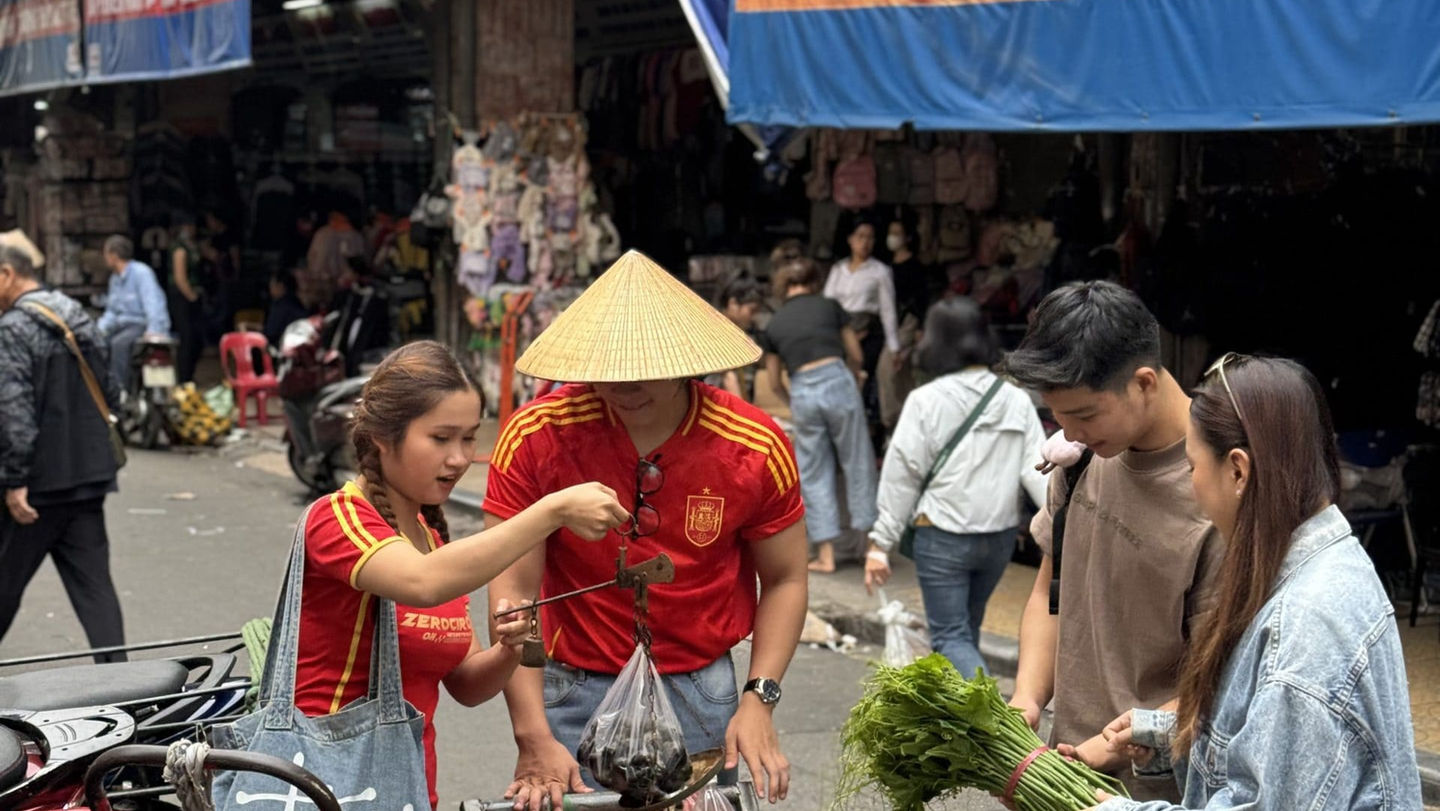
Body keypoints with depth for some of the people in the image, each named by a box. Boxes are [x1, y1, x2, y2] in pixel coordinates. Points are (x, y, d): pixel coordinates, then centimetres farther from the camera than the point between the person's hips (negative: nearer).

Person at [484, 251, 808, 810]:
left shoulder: (756, 448, -10)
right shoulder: (536, 437, -13)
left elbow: (784, 581, 2)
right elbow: (513, 591, -13)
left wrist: (759, 699, -11)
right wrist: (534, 738, -19)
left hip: (700, 693, 1)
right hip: (574, 693, -1)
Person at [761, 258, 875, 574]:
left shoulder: (773, 325, 14)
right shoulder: (829, 306, 10)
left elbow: (775, 384, 19)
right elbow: (855, 355, 14)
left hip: (802, 391, 1)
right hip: (838, 381, -1)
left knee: (814, 473, 10)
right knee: (857, 463, 11)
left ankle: (825, 554, 9)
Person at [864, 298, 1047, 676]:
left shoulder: (926, 400, -11)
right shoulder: (1017, 400, 1)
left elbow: (902, 476, -9)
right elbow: (1038, 471, -6)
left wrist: (881, 543, -4)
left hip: (943, 536, -5)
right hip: (1000, 536, 5)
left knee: (950, 636, 1)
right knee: (967, 627, 22)